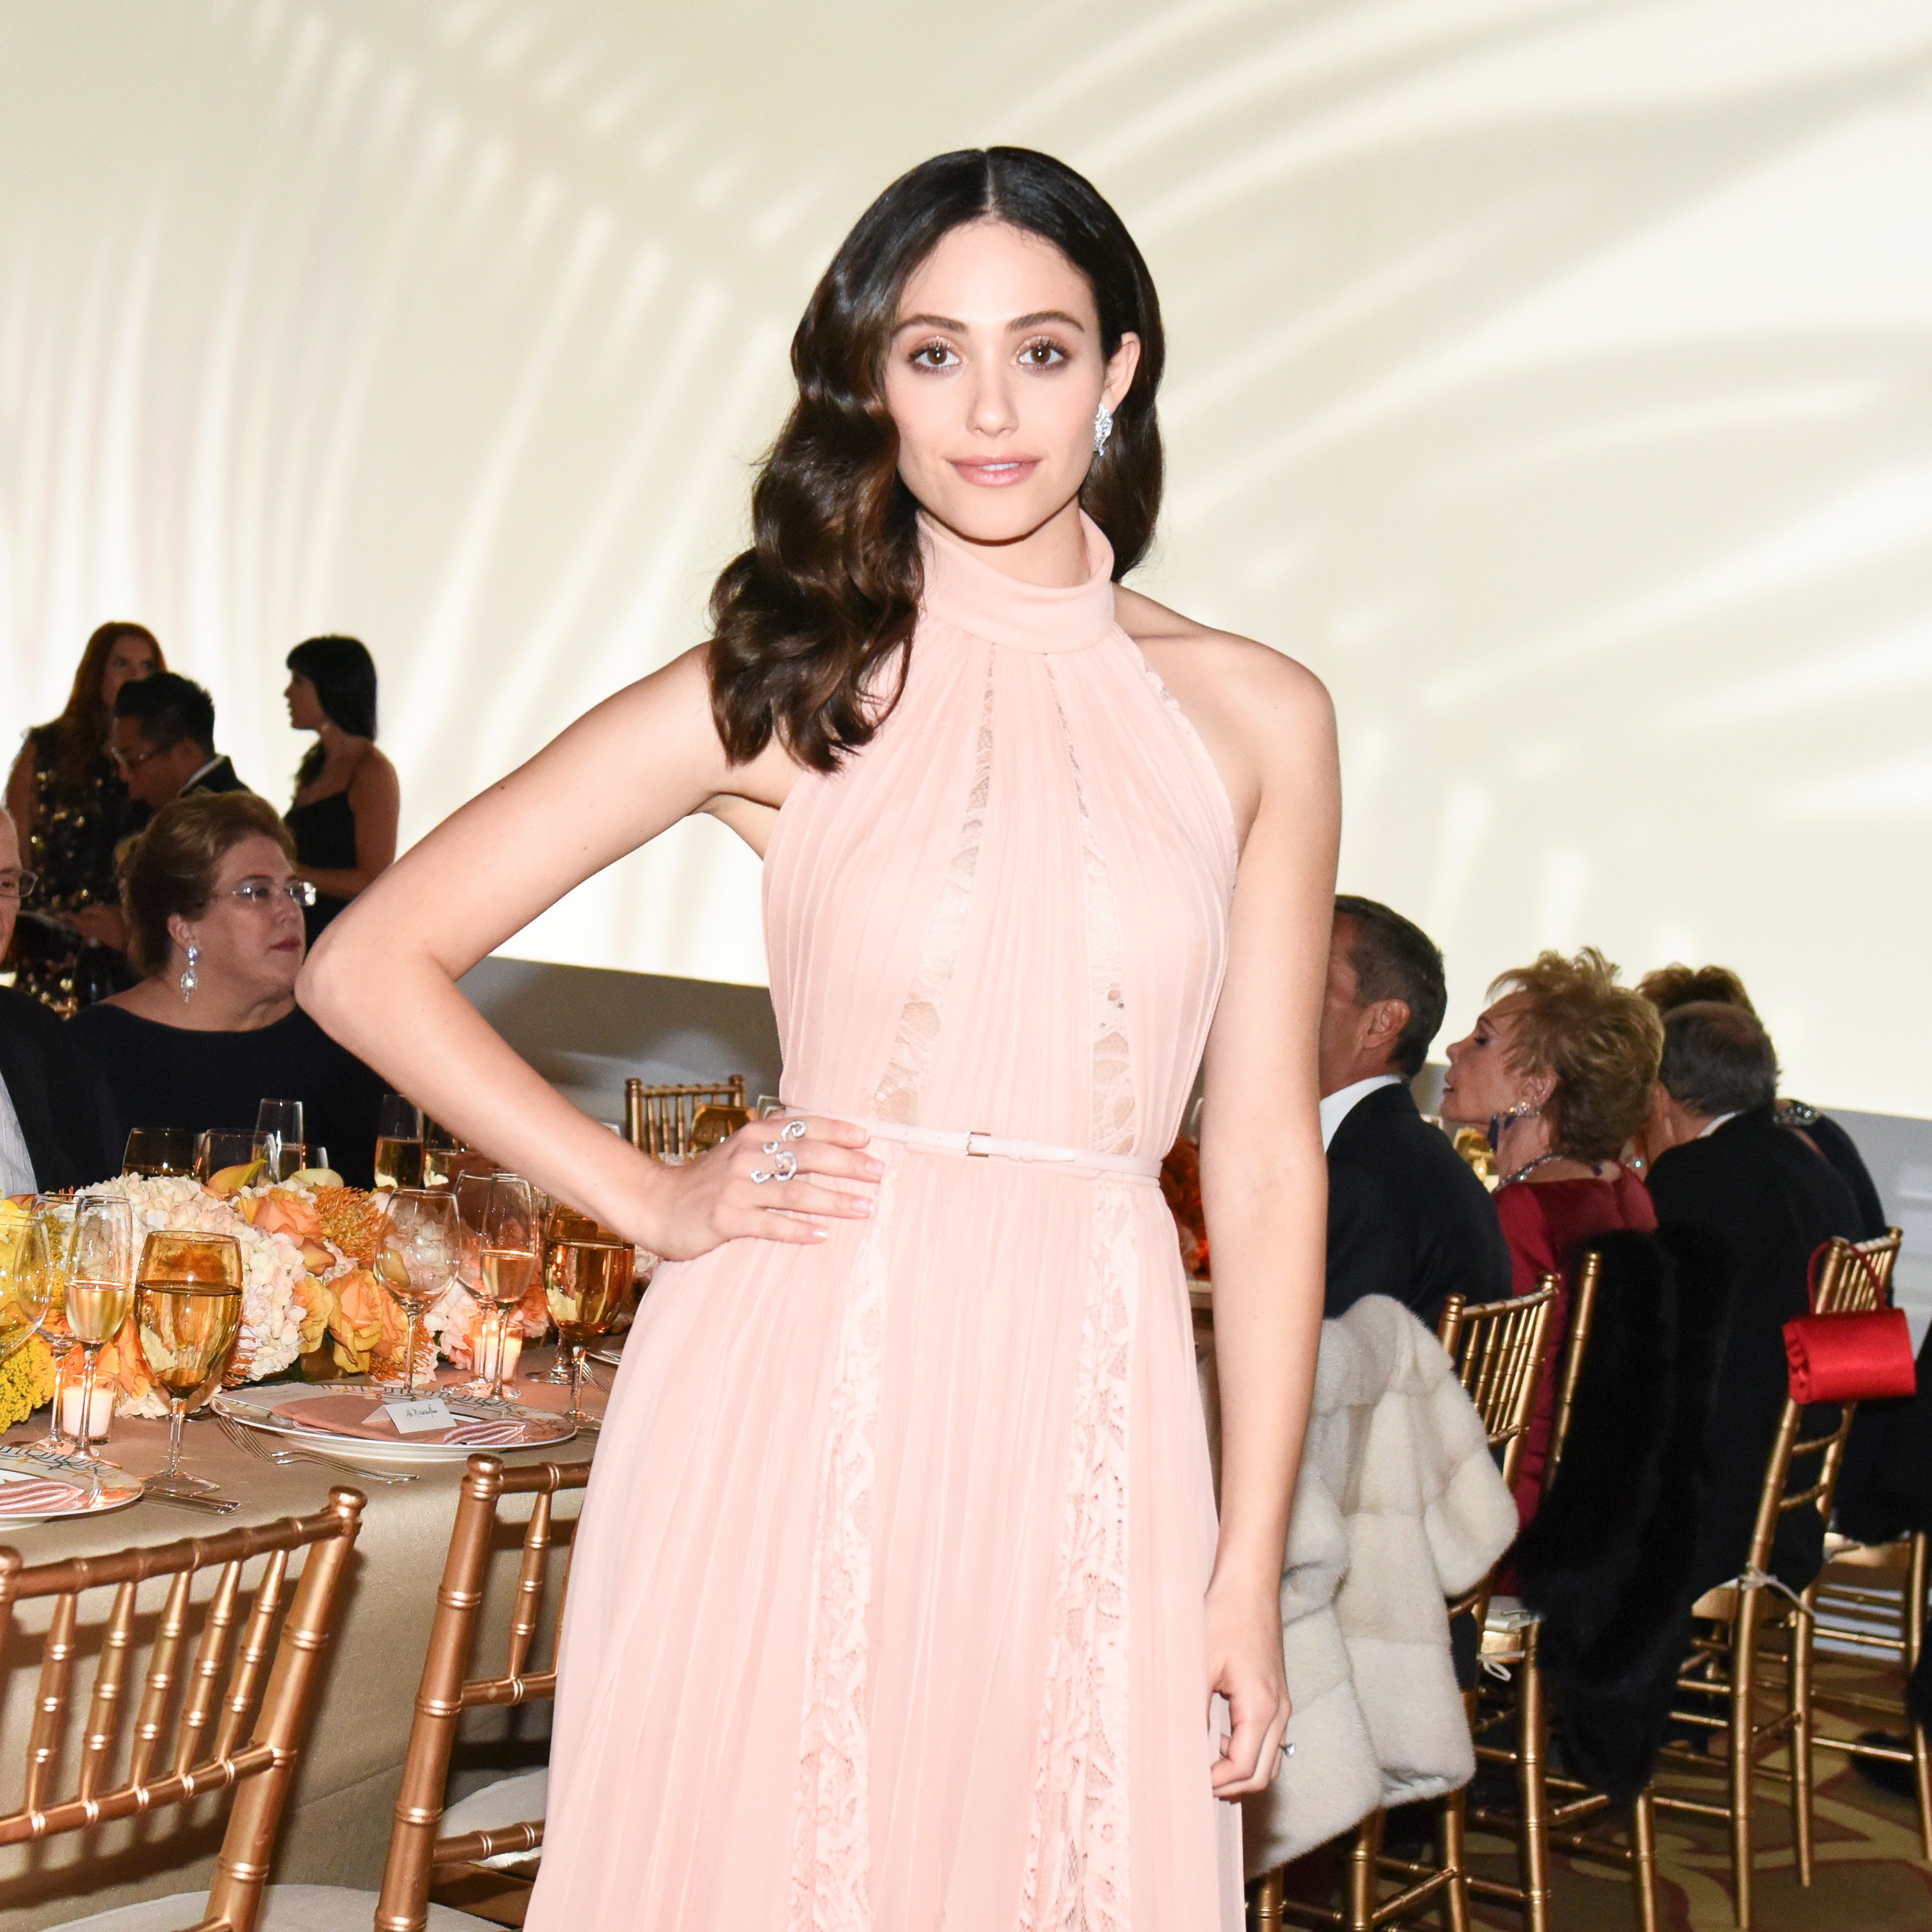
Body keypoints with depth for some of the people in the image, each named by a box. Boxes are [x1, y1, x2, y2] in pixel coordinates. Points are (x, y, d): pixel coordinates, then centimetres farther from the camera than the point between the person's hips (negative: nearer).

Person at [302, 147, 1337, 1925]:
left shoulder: (1254, 718, 5)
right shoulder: (786, 690, 1)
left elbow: (1266, 1166, 5)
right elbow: (374, 963, 2)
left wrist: (1250, 1568, 3)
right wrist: (656, 1204, -3)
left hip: (1083, 1413, 1)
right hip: (798, 1392, -1)